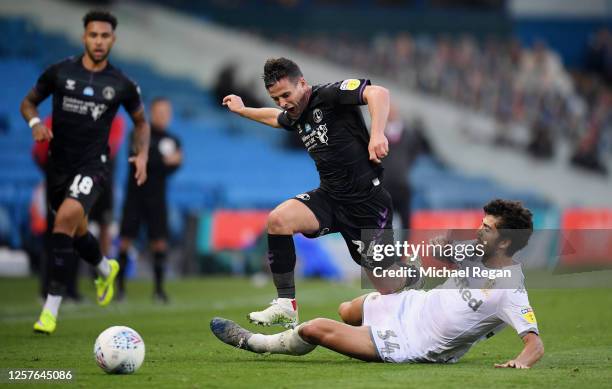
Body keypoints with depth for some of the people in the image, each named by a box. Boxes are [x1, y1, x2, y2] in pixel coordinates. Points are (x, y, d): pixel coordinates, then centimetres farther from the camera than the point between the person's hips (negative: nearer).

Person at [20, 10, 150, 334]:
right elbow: (28, 102, 10)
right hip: (58, 164, 3)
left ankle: (52, 305, -25)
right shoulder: (60, 72, -2)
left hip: (92, 165, -3)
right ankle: (105, 269, 52)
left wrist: (142, 154, -1)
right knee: (76, 232, 16)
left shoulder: (122, 85, -2)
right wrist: (35, 123, -12)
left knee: (67, 217, -27)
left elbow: (141, 121, 15)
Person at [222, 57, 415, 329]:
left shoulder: (330, 95, -14)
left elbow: (378, 93, -30)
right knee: (277, 220, -18)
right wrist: (242, 110, 49)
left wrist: (377, 135, -44)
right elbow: (274, 117, 37)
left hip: (367, 201, -7)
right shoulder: (294, 116, 11)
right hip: (329, 197, 7)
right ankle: (286, 307, -14)